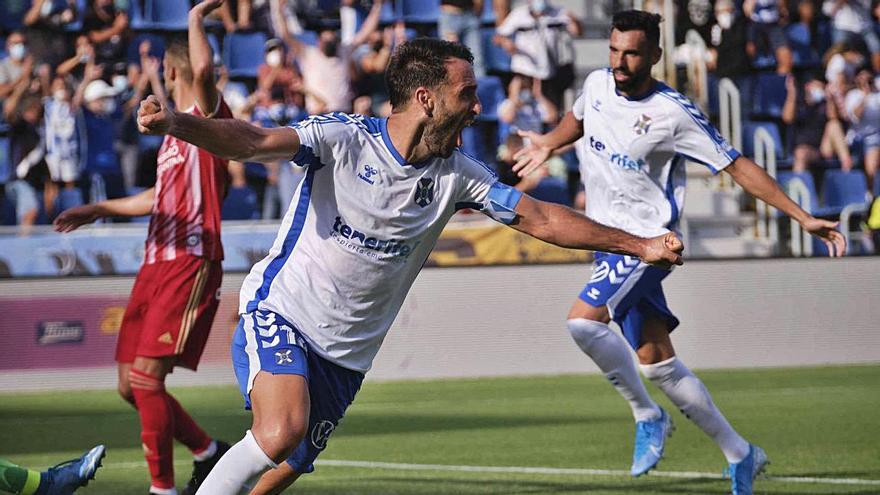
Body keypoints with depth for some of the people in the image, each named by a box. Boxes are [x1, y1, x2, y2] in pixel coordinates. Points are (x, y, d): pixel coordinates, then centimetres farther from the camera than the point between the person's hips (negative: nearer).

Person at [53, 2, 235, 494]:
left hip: (190, 264, -9)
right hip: (157, 263, 9)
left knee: (147, 376, -17)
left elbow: (204, 68, -28)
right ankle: (209, 453, 24)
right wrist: (99, 209, 37)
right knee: (132, 384, 8)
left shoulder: (208, 116, -5)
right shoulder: (176, 130, 21)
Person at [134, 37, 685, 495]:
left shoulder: (456, 175, 0)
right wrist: (175, 122, -47)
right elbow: (253, 141, -27)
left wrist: (640, 245, 4)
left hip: (346, 352, 6)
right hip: (278, 313, -6)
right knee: (282, 431, -29)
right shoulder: (343, 138, -15)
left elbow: (541, 218, 6)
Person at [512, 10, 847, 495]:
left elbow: (737, 166, -11)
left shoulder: (673, 113, -16)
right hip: (608, 240, 7)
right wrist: (549, 143, 13)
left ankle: (647, 416, -7)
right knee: (659, 365, 8)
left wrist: (802, 217, -14)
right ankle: (740, 454, 19)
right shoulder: (597, 84, 2)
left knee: (583, 321, -28)